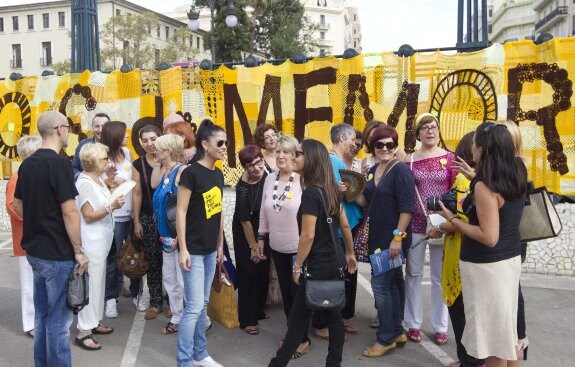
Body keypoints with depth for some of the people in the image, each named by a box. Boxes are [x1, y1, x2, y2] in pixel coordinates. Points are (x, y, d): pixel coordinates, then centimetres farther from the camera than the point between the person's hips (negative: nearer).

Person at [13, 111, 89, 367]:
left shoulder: (27, 164, 7)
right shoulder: (59, 163, -18)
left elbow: (17, 205, 15)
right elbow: (69, 212, -21)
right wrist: (79, 250, -15)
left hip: (34, 249, 9)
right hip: (57, 253, -8)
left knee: (42, 314, 19)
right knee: (58, 319, 2)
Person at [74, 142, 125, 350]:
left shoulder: (98, 180, 10)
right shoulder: (84, 183, -18)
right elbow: (88, 216, -20)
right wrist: (111, 207, -26)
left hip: (101, 239, 9)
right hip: (91, 241, -9)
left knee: (98, 282, 16)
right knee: (91, 284, -4)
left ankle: (94, 322, 27)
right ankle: (83, 331, 5)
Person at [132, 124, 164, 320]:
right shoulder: (138, 164, 3)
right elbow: (137, 194, 5)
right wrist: (136, 221, 3)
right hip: (149, 218, 2)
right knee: (153, 261, 7)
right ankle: (155, 302, 20)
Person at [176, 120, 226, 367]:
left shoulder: (218, 174, 8)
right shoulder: (191, 173, -14)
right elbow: (181, 212, -15)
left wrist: (220, 245, 15)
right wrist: (183, 249, -17)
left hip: (210, 249, 7)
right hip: (194, 250, -7)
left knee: (202, 305, 15)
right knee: (193, 307, -3)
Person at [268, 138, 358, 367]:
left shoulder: (311, 193, -20)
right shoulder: (332, 189, 6)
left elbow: (308, 236, -21)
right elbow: (344, 225, 13)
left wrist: (297, 266, -11)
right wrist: (350, 254, 23)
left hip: (316, 267, -8)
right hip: (333, 263, 8)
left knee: (298, 320, 2)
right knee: (333, 315, 14)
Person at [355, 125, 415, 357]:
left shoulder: (401, 171, -14)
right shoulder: (373, 171, 11)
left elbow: (407, 208, -19)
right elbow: (367, 202, 15)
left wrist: (398, 237, -23)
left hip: (393, 239, -8)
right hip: (378, 237, 8)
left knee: (380, 284, -5)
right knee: (390, 284, 15)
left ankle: (386, 338, 8)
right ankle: (396, 331, 28)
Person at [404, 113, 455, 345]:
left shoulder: (450, 158, 1)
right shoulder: (409, 160, 2)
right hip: (415, 223, 1)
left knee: (440, 276, 7)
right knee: (413, 273, 8)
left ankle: (440, 326, 19)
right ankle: (413, 323, 20)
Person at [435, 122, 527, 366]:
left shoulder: (484, 187, -23)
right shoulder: (517, 176, 1)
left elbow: (489, 238, -24)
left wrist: (452, 220, -15)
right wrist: (477, 178, 16)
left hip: (486, 266, -8)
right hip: (511, 258, 8)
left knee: (492, 330, 5)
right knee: (506, 326, 20)